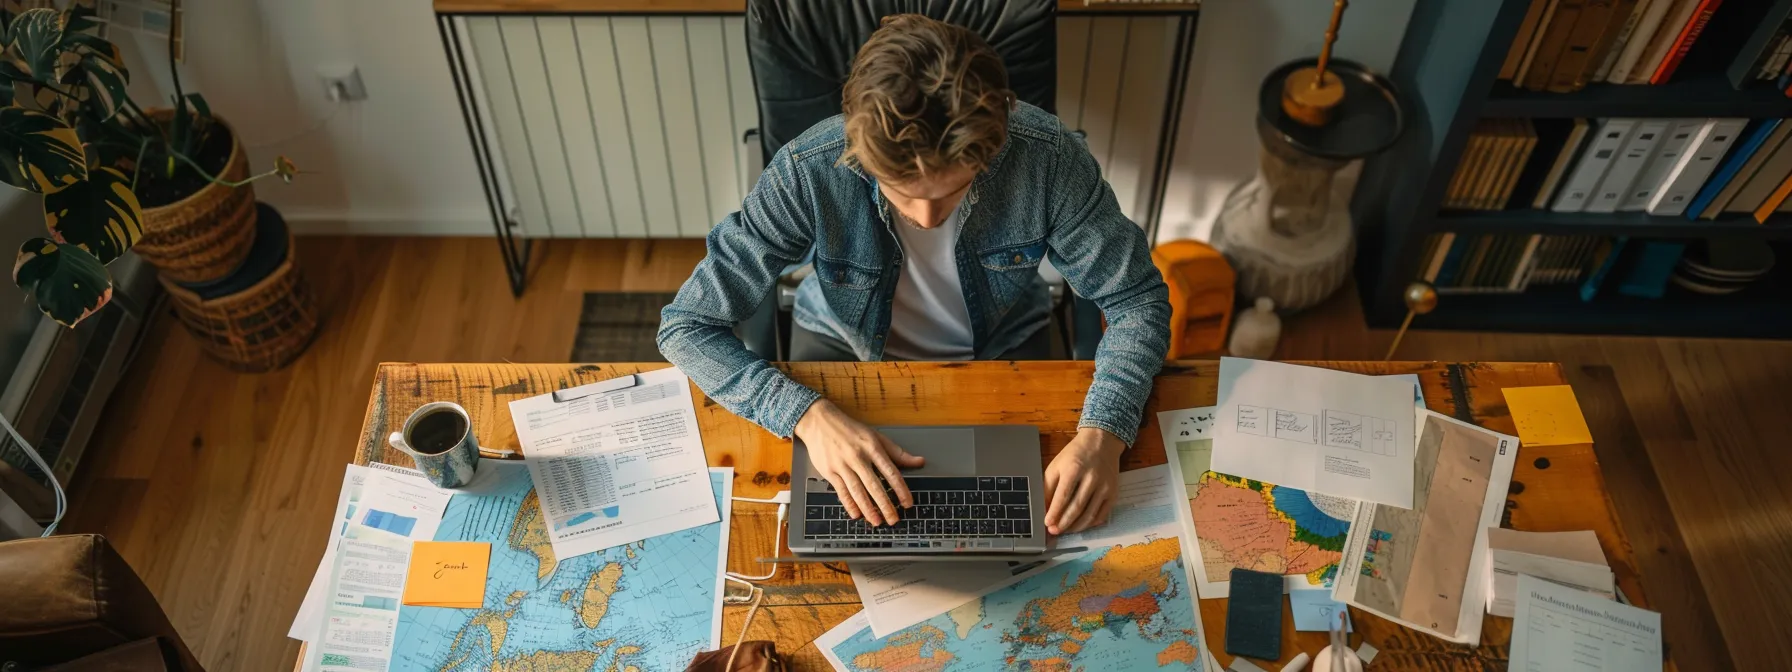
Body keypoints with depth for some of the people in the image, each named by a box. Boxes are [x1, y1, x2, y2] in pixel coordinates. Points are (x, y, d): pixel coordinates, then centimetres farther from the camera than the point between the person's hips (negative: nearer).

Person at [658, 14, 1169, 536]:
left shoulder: (1049, 158, -31)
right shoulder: (808, 172, -33)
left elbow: (1137, 299, -18)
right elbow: (687, 328, -28)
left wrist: (1104, 433, -36)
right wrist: (809, 414, -43)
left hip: (1002, 350, 1)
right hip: (846, 348, 0)